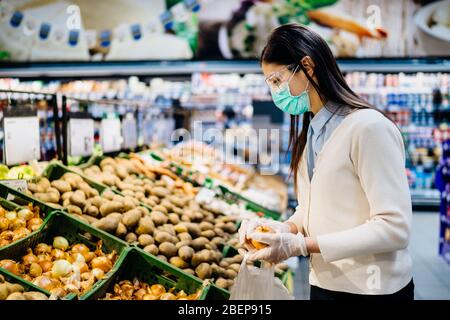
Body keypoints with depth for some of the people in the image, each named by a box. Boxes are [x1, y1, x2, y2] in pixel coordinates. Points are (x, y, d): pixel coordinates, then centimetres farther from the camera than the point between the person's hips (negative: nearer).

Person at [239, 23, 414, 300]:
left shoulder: (369, 127, -18)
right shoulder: (310, 132, 9)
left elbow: (394, 228, -22)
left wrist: (301, 245, -23)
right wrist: (284, 228, -9)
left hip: (371, 289, -7)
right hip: (323, 284, 7)